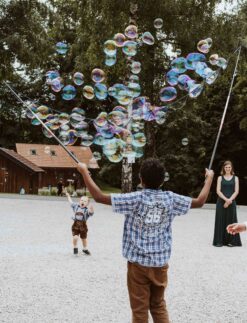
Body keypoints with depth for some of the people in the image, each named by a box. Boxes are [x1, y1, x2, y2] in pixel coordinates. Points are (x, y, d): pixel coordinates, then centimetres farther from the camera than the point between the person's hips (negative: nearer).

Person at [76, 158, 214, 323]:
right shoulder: (170, 199, -4)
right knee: (159, 306, 19)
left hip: (138, 263, -3)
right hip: (160, 263, 3)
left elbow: (99, 197, -16)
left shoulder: (135, 199, -14)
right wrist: (209, 178, 23)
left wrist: (84, 171, -6)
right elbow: (200, 202, 9)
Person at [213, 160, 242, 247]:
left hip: (231, 202, 0)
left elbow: (236, 191, 0)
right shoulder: (220, 178, 7)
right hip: (221, 202, 0)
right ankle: (219, 241, 3)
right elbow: (218, 191, -2)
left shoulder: (235, 178, 8)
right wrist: (226, 199, -15)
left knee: (230, 221, 1)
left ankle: (231, 241, 7)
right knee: (220, 221, -1)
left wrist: (229, 200, -12)